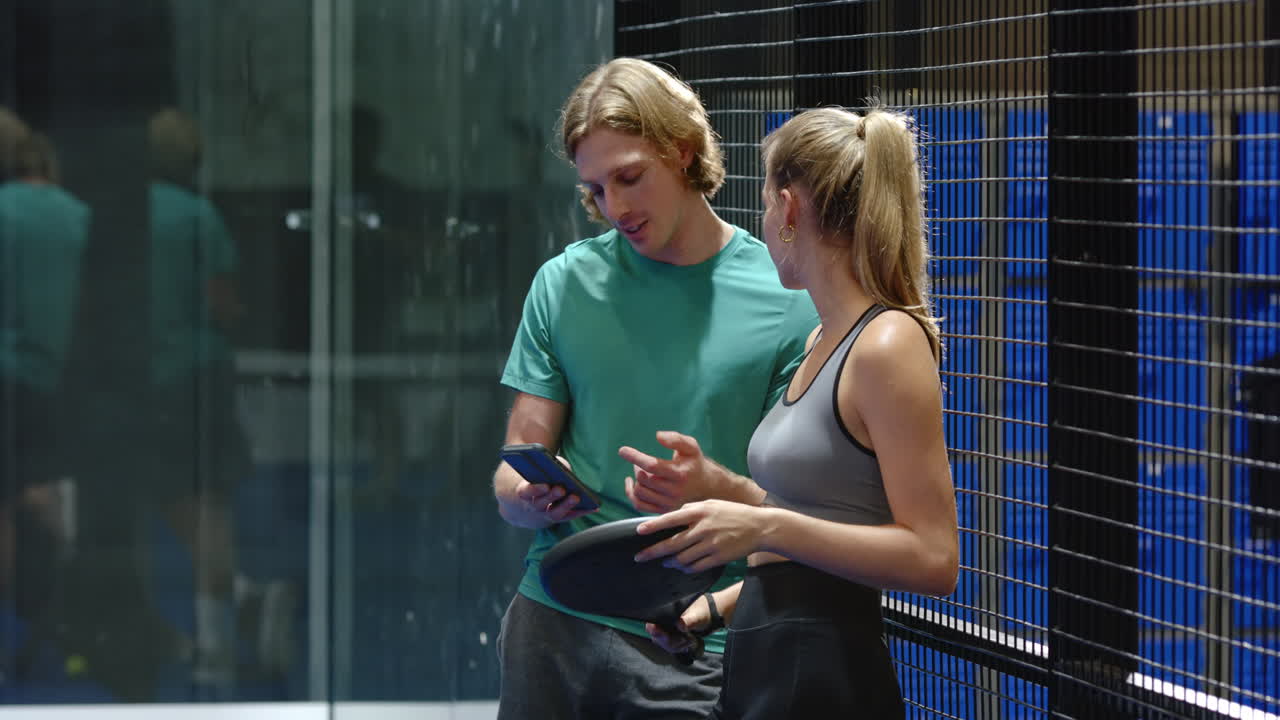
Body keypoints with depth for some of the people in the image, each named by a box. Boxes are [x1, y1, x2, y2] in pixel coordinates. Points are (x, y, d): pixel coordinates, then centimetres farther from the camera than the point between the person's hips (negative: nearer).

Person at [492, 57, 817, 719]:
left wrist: (719, 490, -22)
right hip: (557, 623, 3)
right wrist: (530, 499, -15)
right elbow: (512, 479, 8)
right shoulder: (564, 284, 8)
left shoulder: (789, 303, -1)